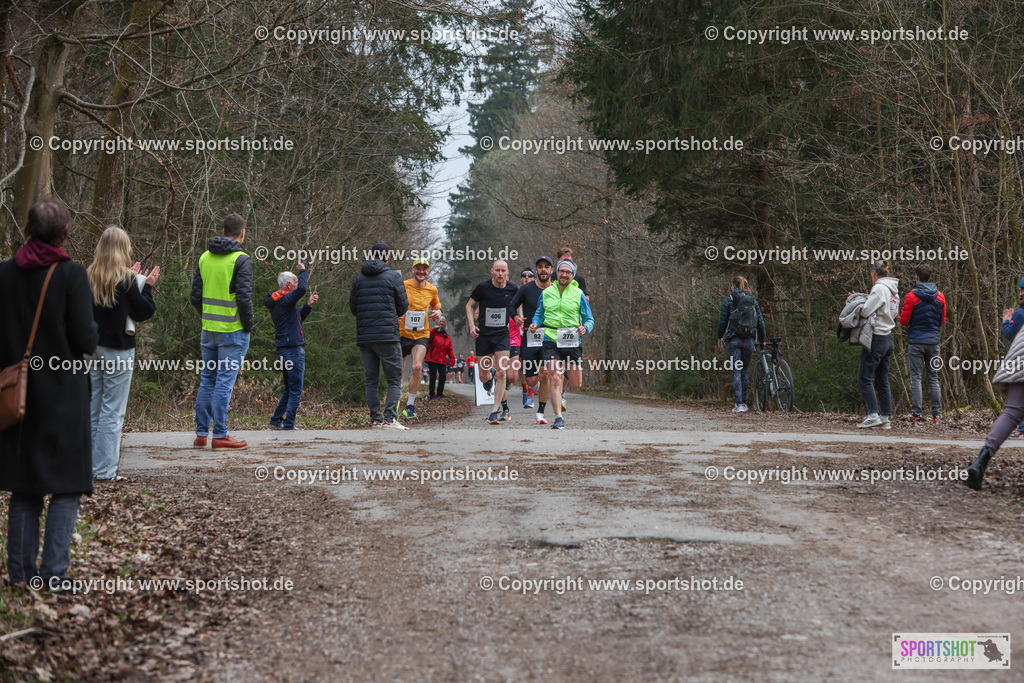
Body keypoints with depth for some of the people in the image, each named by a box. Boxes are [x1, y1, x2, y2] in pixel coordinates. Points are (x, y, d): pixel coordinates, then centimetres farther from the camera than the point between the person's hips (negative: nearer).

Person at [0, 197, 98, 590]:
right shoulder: (71, 274, -13)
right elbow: (86, 339, -13)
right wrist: (94, 334, 8)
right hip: (64, 394, -5)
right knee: (66, 488, 4)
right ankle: (54, 573, 0)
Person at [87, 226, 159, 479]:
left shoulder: (90, 276, 5)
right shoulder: (125, 278, -12)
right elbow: (143, 312, -8)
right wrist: (147, 286, 5)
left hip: (94, 347, 6)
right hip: (118, 350, -6)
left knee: (93, 408, 14)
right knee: (113, 411, -1)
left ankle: (89, 465, 19)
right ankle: (104, 469, 1)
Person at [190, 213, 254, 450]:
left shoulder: (205, 257, 8)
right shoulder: (241, 260, -11)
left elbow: (195, 295, 9)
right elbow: (244, 298, -17)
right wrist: (248, 325, -5)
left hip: (209, 330, 6)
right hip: (233, 331, -6)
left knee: (207, 379, 13)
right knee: (225, 381, -3)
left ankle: (201, 434, 16)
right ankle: (220, 436, 0)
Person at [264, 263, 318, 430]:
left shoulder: (275, 302, 17)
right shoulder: (285, 300, -13)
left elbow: (297, 319, 25)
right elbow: (302, 289, -32)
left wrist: (309, 305, 13)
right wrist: (303, 271, -15)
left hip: (283, 351, 10)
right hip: (293, 349, -10)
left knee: (289, 389, 18)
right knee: (296, 390, -6)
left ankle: (276, 421, 21)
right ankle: (288, 426, -7)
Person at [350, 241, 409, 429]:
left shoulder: (359, 278, 9)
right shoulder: (393, 276, -3)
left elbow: (353, 308, 14)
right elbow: (403, 307, 2)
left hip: (364, 337, 4)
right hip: (388, 335, -4)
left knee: (370, 380, 10)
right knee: (394, 380, 0)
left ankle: (375, 419, 5)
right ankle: (390, 418, -12)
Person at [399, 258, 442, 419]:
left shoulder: (432, 289, 4)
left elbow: (436, 306, 22)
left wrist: (438, 312, 0)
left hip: (421, 335, 1)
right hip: (402, 334, -1)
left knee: (417, 367, -20)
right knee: (398, 373, 4)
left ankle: (410, 405, -7)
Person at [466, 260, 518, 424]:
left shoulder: (512, 289, -1)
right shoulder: (483, 287, -7)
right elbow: (469, 305, 6)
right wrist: (472, 325, -6)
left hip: (503, 334, 0)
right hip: (484, 335, 0)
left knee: (501, 373, -14)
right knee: (483, 378, 4)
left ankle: (496, 411, -5)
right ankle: (490, 373, 43)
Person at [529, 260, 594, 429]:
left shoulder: (579, 295, 4)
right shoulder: (546, 293, 8)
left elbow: (589, 318, 6)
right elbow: (539, 314, 19)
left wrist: (585, 328, -17)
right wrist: (535, 323, -3)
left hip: (572, 342, 1)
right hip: (551, 341, 0)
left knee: (576, 385, 8)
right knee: (555, 379, -15)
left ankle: (566, 368, 45)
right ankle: (559, 419, -11)